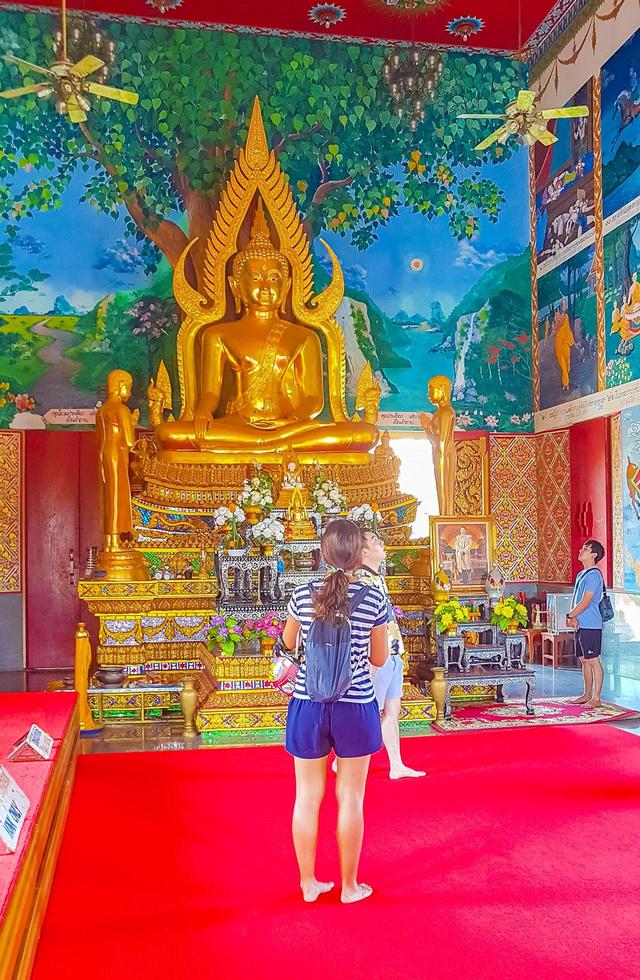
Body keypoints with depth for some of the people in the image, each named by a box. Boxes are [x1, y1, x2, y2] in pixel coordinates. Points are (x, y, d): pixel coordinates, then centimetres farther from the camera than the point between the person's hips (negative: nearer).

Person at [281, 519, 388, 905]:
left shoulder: (304, 595, -6)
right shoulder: (374, 599, -10)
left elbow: (288, 642, 12)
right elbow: (379, 659, 1)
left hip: (308, 706, 2)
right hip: (355, 707, -1)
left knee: (307, 796, 13)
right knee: (350, 798, 11)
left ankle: (309, 883, 26)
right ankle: (350, 886, 24)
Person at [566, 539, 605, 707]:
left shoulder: (593, 575, -14)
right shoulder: (580, 575, 16)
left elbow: (585, 602, -18)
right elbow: (575, 599, 13)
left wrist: (570, 616, -7)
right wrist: (573, 617, -4)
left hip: (591, 626, -9)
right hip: (580, 625, 9)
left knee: (593, 660, -4)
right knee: (584, 660, 14)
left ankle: (596, 698, 2)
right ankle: (587, 694, 24)